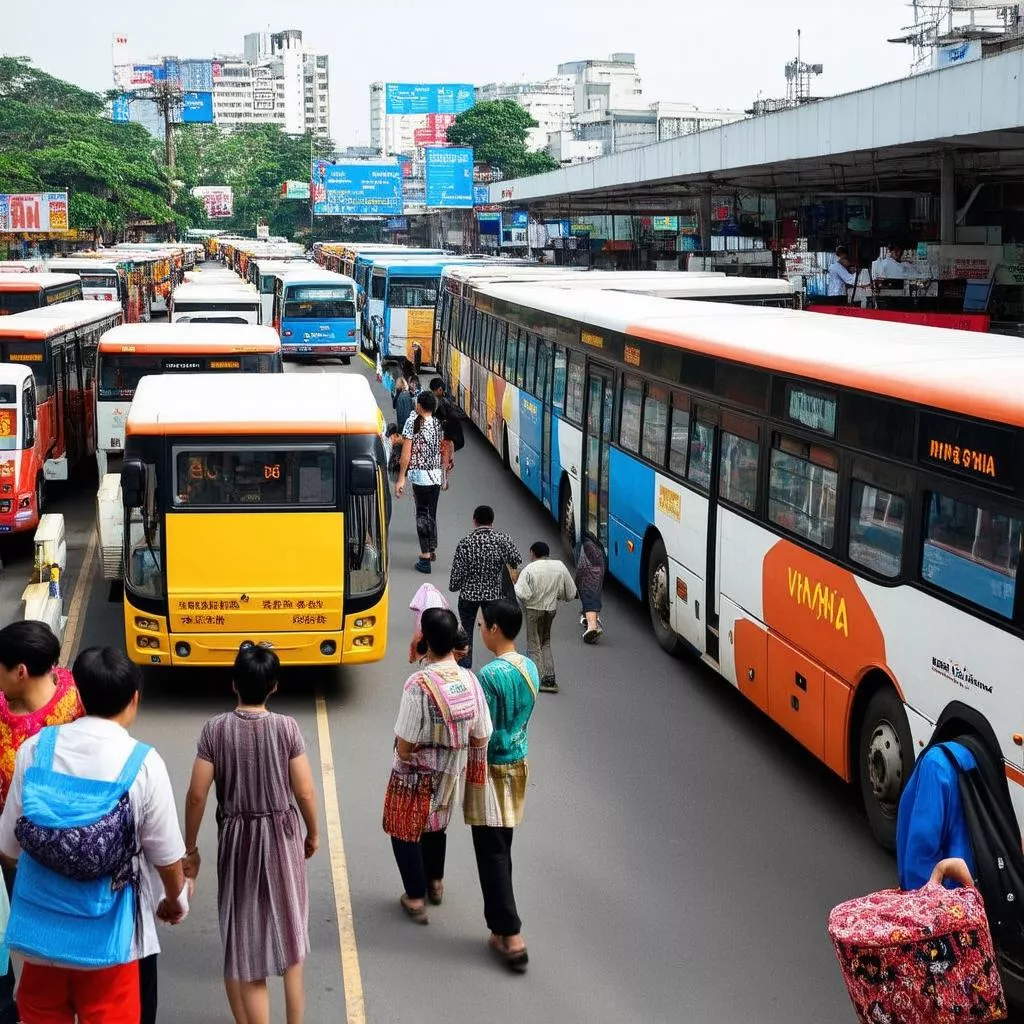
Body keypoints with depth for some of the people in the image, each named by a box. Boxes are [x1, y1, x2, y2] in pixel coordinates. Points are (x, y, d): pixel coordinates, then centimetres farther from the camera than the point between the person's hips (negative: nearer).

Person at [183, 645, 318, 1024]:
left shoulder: (215, 729, -12)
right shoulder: (287, 727, -12)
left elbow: (197, 794, -11)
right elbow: (305, 792, -9)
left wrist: (190, 848, 2)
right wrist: (313, 833, 9)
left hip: (236, 837, -1)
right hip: (281, 834, 1)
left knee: (243, 933, 11)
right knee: (288, 923, 20)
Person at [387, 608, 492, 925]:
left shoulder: (418, 685, -29)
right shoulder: (470, 681, -13)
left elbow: (404, 747, -24)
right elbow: (481, 740, -4)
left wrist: (406, 755, -2)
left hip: (416, 775, -5)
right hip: (450, 775, 5)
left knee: (406, 831, 18)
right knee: (436, 825, 29)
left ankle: (416, 898, 26)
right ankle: (435, 883, 48)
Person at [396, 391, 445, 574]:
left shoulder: (413, 422, -9)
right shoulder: (437, 424, 7)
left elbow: (406, 452, -10)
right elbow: (441, 450, 10)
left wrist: (401, 479, -8)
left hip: (420, 474, -5)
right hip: (437, 475, 5)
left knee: (423, 514, -2)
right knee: (432, 513, 17)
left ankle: (425, 557, -4)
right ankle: (432, 550, 28)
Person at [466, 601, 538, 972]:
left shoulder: (490, 675, -22)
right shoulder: (530, 667, 3)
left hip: (492, 770, -8)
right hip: (519, 763, 8)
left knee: (492, 853, -3)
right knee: (501, 849, 15)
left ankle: (511, 937, -5)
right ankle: (501, 926, 21)